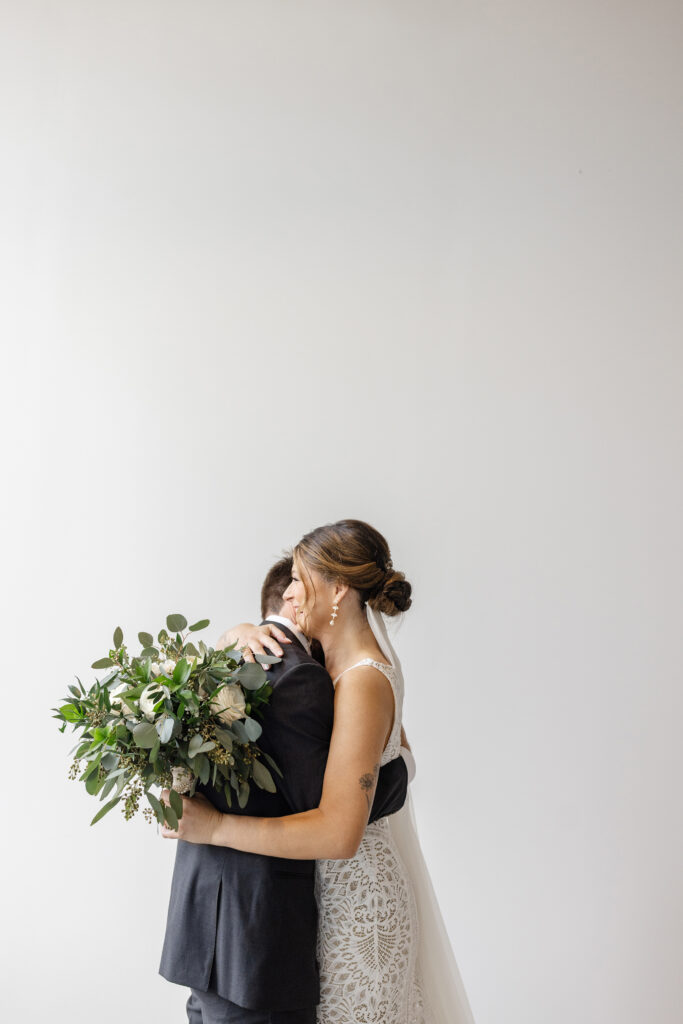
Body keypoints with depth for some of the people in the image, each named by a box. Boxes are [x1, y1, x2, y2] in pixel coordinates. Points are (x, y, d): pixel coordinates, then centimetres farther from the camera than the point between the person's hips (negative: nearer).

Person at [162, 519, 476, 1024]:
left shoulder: (363, 683, -26)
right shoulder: (342, 655, 1)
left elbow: (339, 832, -32)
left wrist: (214, 826, -29)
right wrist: (251, 635, -8)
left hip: (355, 902, -9)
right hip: (335, 888, 9)